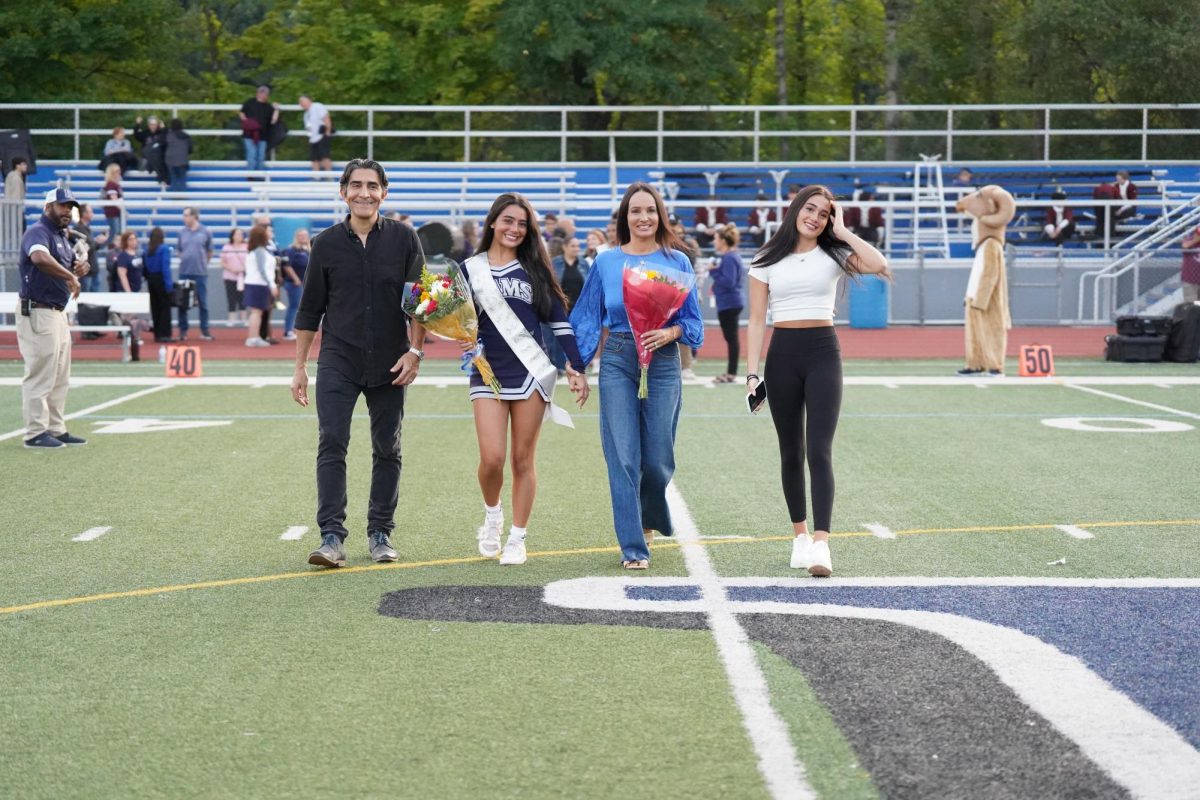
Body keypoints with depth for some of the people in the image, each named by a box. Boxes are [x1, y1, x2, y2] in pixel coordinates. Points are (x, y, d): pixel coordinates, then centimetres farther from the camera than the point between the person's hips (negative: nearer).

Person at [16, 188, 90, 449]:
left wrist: (79, 269, -1)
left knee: (60, 378, 14)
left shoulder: (63, 237, 16)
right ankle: (35, 433, -4)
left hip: (58, 314, 10)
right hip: (37, 313, -10)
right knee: (40, 375, -8)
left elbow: (67, 267, 22)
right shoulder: (38, 232, -14)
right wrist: (70, 276, -35)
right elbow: (39, 257, -36)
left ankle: (56, 430, 21)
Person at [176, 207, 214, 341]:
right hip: (184, 272, 2)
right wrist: (185, 261, 6)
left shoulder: (205, 232, 0)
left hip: (201, 273, -2)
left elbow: (210, 252, 8)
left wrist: (202, 264, 9)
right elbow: (179, 251, 15)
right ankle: (183, 330, 9)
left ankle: (204, 330, 10)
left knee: (203, 302, 2)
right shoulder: (182, 233, 5)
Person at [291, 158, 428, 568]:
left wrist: (415, 351, -6)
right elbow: (310, 310, 9)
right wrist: (300, 367, 7)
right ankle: (332, 537, -15)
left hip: (390, 365, 0)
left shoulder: (404, 238, 2)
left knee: (387, 450, 7)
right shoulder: (326, 243, 4)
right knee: (331, 444, -12)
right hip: (338, 361, 0)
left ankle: (380, 533, 17)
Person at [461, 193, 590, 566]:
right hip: (488, 374, 0)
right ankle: (492, 514, 20)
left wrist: (577, 367, 1)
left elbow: (558, 320, 7)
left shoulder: (535, 269, 6)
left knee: (523, 459, 2)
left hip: (532, 374, 0)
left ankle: (517, 539, 12)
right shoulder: (470, 269, 5)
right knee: (492, 458, -11)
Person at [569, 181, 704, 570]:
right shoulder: (606, 262, 6)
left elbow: (693, 321, 5)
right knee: (623, 456, -5)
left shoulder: (677, 261, 4)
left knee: (657, 458, 1)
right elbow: (587, 318, 9)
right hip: (617, 362, 0)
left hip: (663, 362, 0)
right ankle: (633, 547, 0)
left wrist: (668, 333, -15)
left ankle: (649, 518, 33)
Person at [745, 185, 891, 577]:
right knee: (791, 452, 8)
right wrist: (752, 372, -5)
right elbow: (756, 320, 4)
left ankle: (821, 544, -18)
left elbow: (879, 265, -15)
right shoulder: (767, 261, 6)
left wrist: (843, 231, -6)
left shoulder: (833, 255, 4)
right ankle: (800, 535, 21)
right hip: (782, 353, 2)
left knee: (819, 451, -12)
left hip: (822, 352, -2)